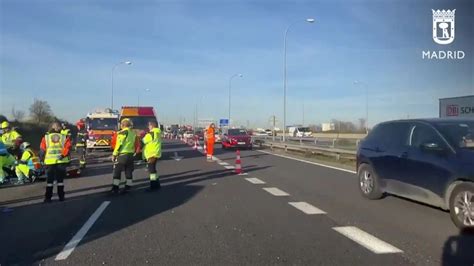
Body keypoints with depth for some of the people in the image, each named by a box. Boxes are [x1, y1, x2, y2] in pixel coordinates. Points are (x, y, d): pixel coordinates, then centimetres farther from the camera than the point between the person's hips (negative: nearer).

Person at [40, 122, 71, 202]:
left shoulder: (46, 137, 4)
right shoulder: (64, 137, 2)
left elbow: (42, 149, 0)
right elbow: (67, 147, -12)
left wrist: (43, 158, 8)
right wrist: (63, 155, -9)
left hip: (50, 162, 0)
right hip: (61, 162, 0)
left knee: (49, 180, 9)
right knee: (60, 180, 9)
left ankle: (48, 197, 8)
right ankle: (61, 196, 12)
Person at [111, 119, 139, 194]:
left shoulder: (122, 133, -11)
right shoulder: (133, 133, 10)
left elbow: (119, 144, -14)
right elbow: (136, 145, 12)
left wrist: (114, 154, -9)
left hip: (122, 154, -6)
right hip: (131, 154, 6)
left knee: (117, 171, 0)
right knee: (129, 171, 10)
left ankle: (115, 188, -2)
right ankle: (128, 187, 13)